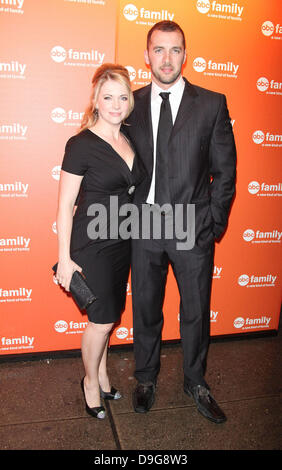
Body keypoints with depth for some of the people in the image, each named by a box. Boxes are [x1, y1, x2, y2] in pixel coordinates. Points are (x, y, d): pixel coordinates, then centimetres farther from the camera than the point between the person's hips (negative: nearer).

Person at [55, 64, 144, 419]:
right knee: (102, 319, 4)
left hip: (122, 242, 6)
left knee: (109, 314, 16)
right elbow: (65, 205, -12)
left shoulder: (129, 140, 6)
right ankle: (91, 381, 30)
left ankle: (102, 374, 38)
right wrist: (64, 259, -13)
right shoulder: (81, 144, -13)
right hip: (91, 245, -6)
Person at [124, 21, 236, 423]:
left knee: (196, 311, 13)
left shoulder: (212, 104, 0)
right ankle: (146, 379, 39)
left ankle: (196, 382, 38)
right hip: (144, 224, 1)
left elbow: (224, 170, 0)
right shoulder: (132, 104, 4)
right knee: (145, 308, 15)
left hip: (193, 228, -1)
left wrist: (215, 223, -5)